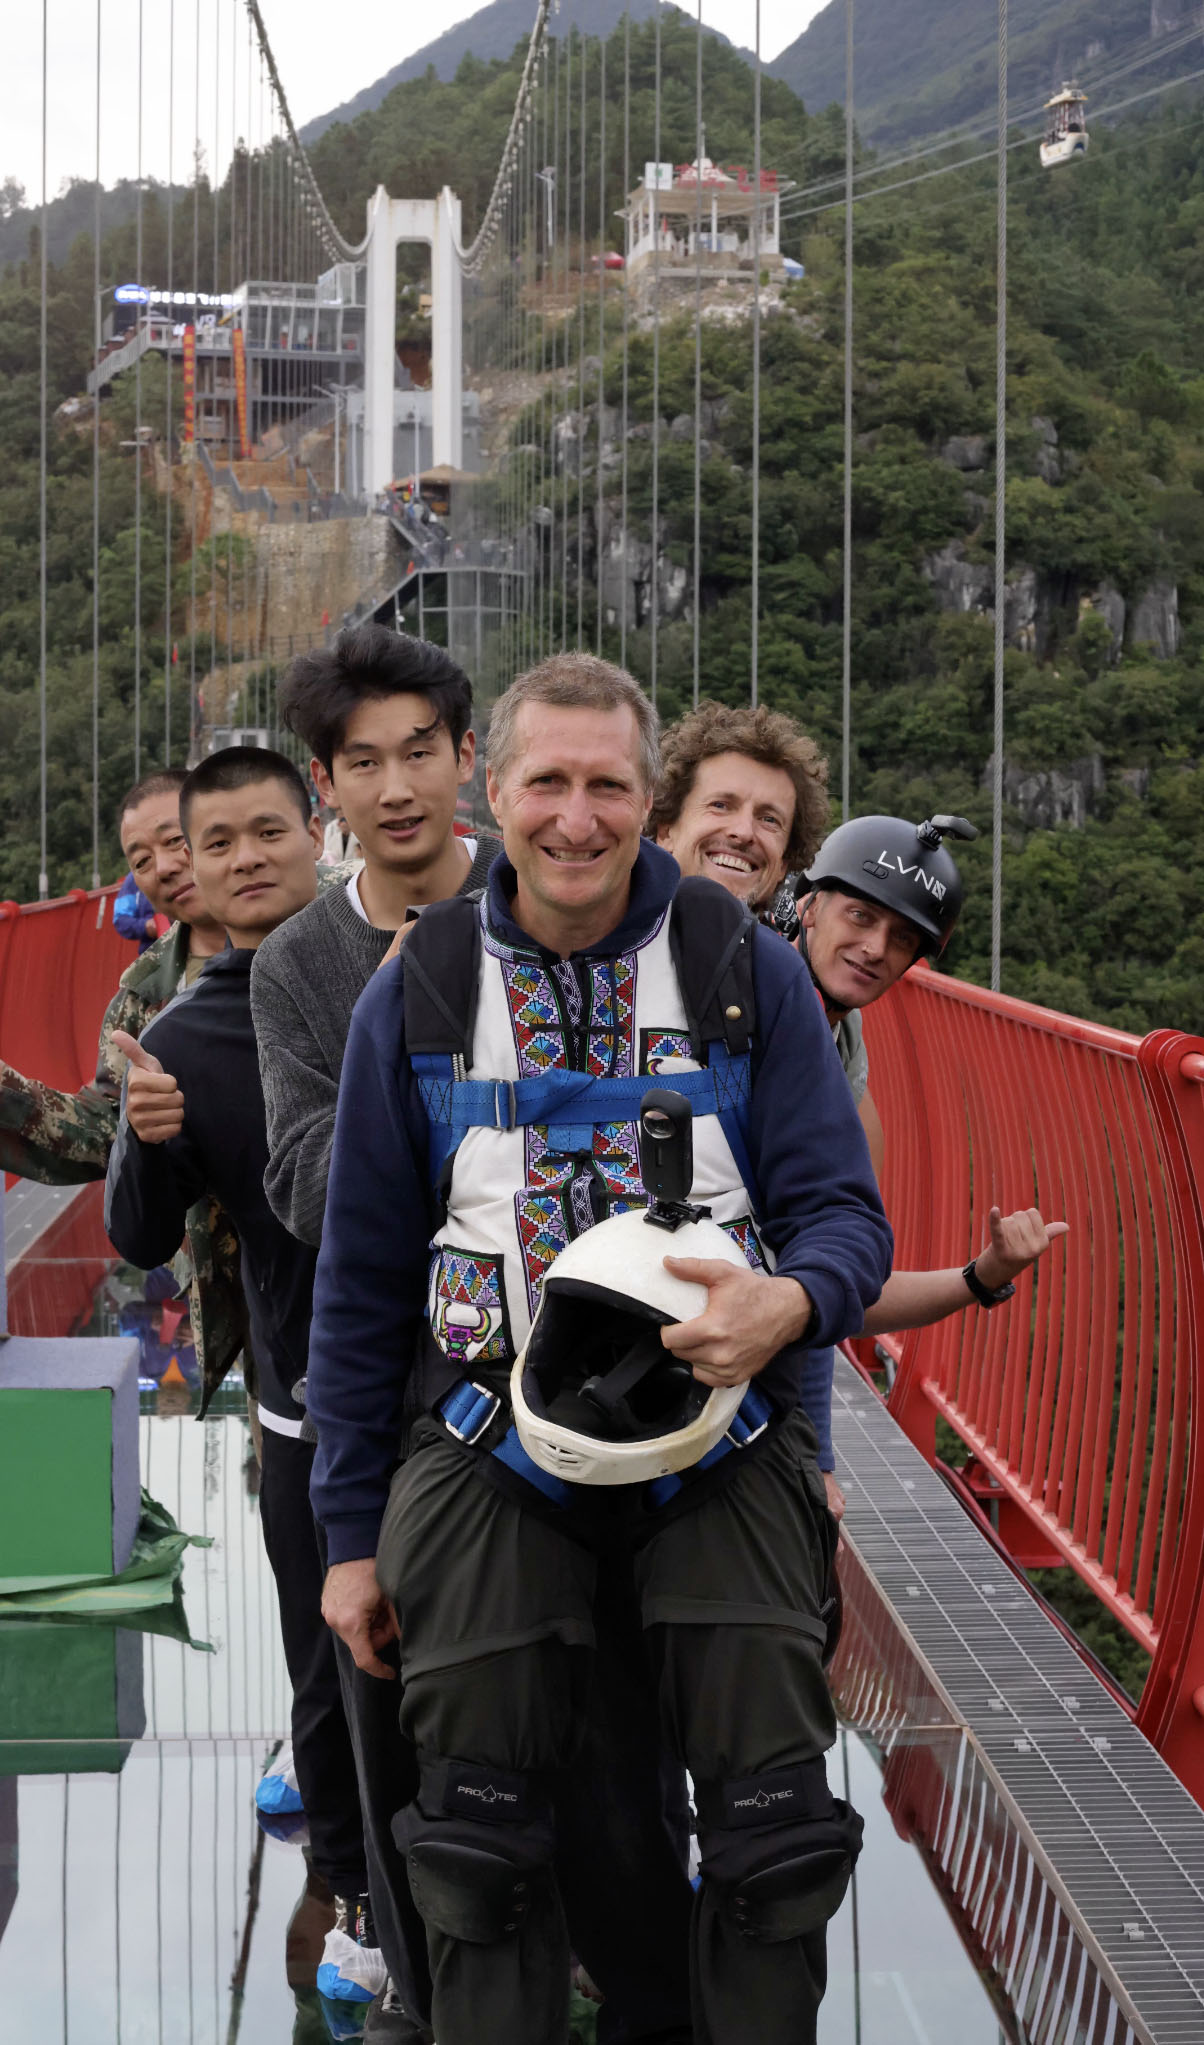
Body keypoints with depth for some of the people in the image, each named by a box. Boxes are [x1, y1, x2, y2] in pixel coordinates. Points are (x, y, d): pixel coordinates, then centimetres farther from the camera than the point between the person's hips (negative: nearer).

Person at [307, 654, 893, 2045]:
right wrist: (351, 1532, 7)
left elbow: (844, 1210, 1)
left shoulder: (749, 973, 0)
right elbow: (360, 1277, 8)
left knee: (775, 1826, -3)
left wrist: (793, 1302, -25)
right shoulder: (416, 992, 3)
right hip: (488, 1442, 1)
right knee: (479, 1842, 6)